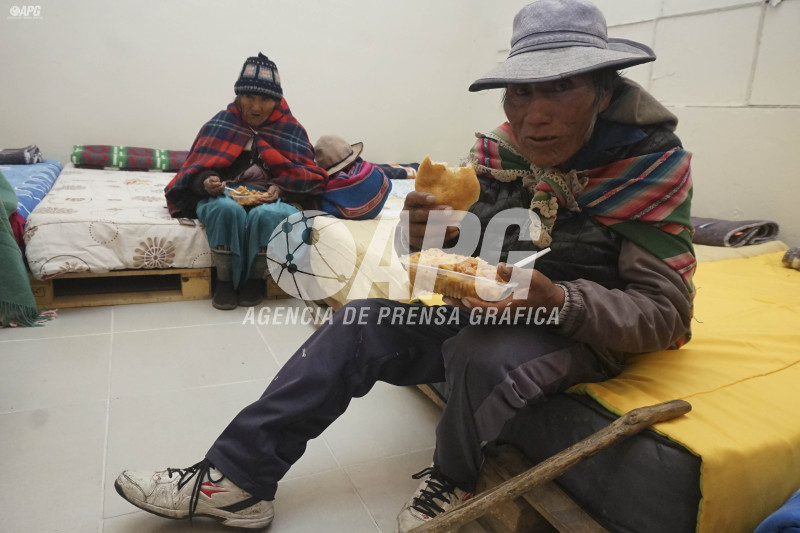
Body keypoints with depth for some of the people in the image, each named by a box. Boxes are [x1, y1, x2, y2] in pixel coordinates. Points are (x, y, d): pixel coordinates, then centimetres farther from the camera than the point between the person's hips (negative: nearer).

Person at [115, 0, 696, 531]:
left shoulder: (653, 166, -17)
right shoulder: (497, 152, -6)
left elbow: (665, 314, -18)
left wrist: (555, 298, -36)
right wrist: (430, 236, -25)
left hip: (589, 328, -4)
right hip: (489, 308, 5)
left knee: (480, 355, -35)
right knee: (359, 324, -8)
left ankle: (452, 483, -1)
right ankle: (237, 481, 0)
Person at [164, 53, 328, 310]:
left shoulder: (291, 129, 7)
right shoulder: (221, 123, 8)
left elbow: (305, 176, 3)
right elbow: (196, 169, 6)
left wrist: (279, 189, -18)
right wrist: (206, 181, -19)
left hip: (273, 198, 0)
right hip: (226, 194, 1)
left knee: (267, 214, -37)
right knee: (227, 209, -36)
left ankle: (255, 278, -12)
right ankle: (225, 279, -15)